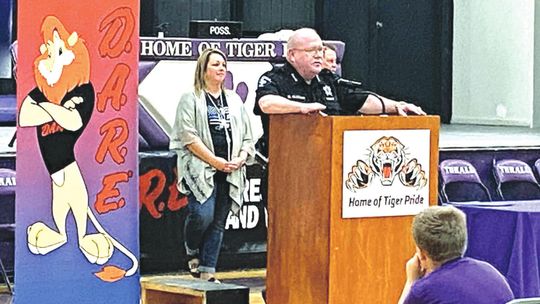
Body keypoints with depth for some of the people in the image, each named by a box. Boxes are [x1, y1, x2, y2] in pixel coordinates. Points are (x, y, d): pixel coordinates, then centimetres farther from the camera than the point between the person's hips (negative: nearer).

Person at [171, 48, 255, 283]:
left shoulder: (234, 101, 18)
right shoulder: (191, 99, 1)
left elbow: (246, 136, 17)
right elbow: (188, 136, -9)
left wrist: (241, 158, -3)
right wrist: (215, 161, -13)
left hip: (229, 172, 5)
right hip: (200, 169, -5)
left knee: (218, 222, 2)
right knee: (202, 215, -18)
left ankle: (207, 272, 6)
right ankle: (192, 253, 11)